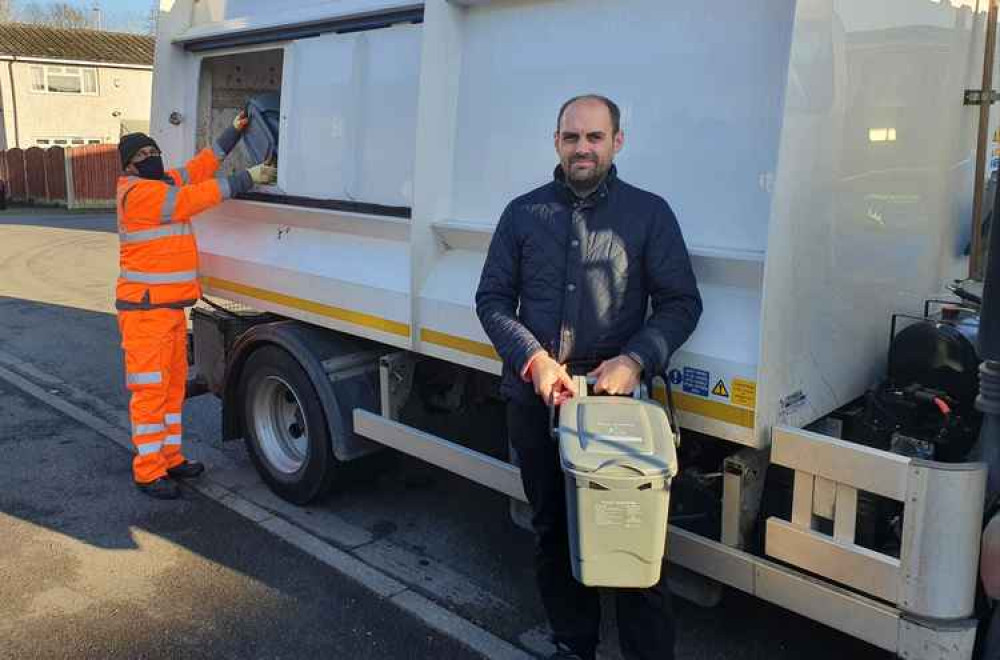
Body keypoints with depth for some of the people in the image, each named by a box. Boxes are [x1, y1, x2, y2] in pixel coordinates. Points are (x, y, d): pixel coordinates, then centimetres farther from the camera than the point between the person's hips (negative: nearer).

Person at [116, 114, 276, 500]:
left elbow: (201, 166, 19)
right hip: (145, 309, -10)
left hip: (172, 307, 10)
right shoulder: (139, 193, -14)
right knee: (150, 389, -5)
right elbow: (194, 197, -18)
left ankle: (169, 458, 25)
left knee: (173, 385, 14)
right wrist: (247, 179, -13)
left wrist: (235, 131, 16)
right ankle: (148, 472, 2)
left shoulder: (166, 182, 12)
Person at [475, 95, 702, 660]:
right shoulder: (524, 213, 8)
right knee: (553, 532, 15)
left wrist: (635, 360, -17)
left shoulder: (649, 213, 2)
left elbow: (681, 303, 0)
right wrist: (533, 357, -10)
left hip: (617, 400, -3)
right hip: (534, 402, 3)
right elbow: (493, 298, 6)